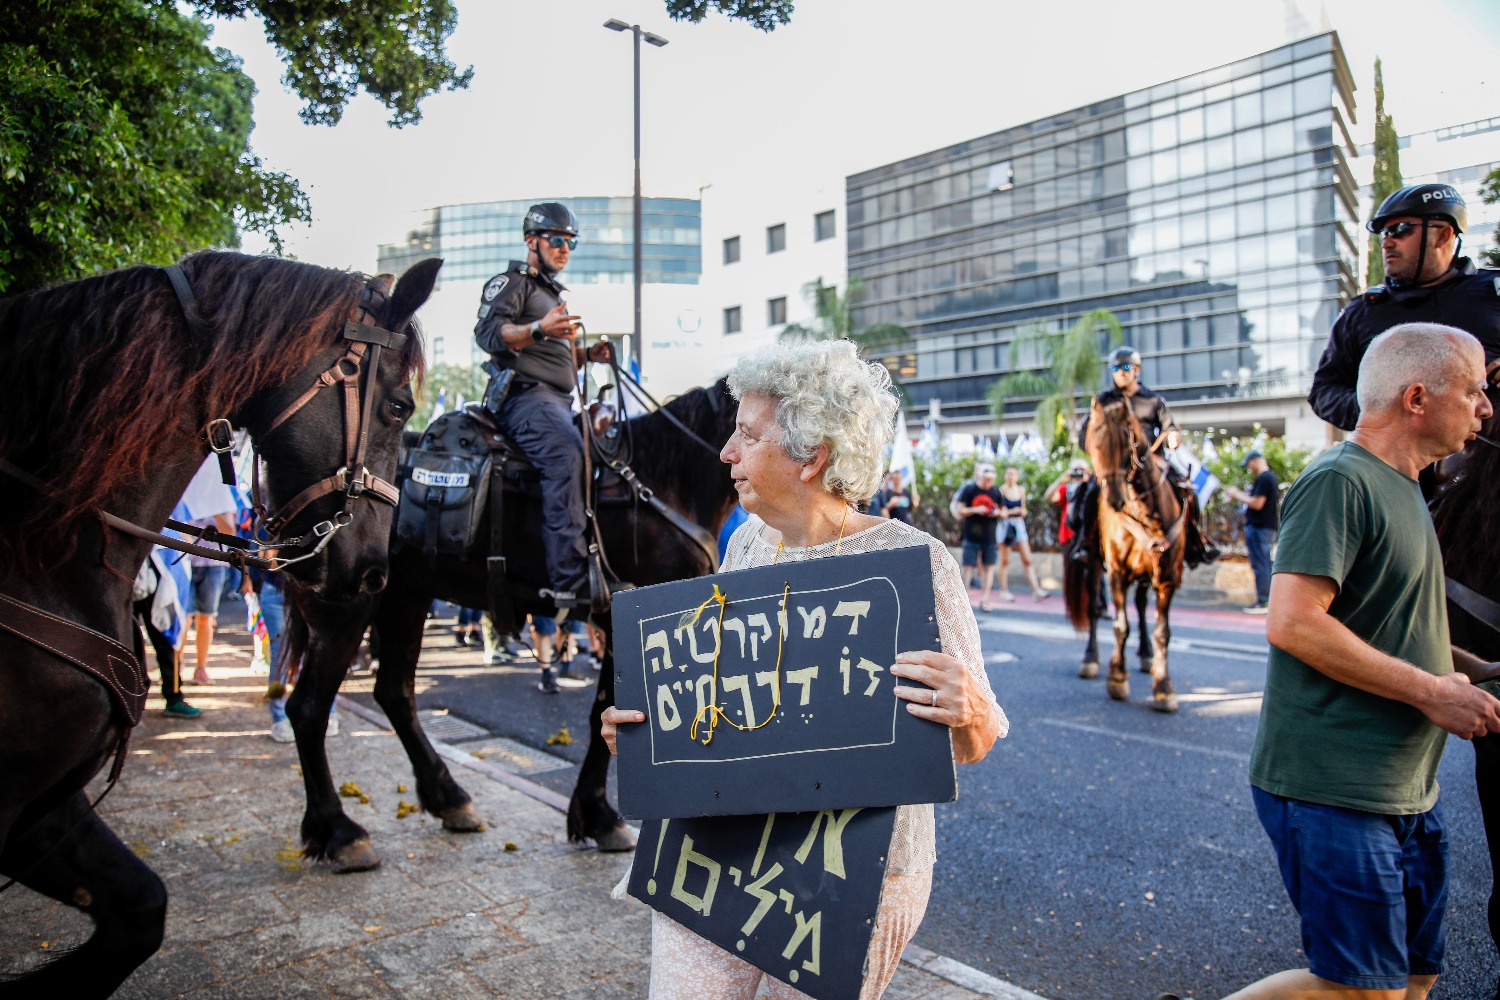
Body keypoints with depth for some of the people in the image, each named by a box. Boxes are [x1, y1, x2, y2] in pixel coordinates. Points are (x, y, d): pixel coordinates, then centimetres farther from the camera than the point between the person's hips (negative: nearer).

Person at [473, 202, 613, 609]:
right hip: (526, 395, -10)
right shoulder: (510, 283, 4)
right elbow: (488, 332, -14)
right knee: (568, 455, -32)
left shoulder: (555, 293, 31)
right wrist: (538, 329, -31)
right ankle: (570, 581, -40)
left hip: (560, 402, 10)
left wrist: (588, 354, 15)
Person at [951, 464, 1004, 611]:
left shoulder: (996, 492, 7)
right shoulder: (969, 489, -4)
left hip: (990, 536, 3)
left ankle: (984, 599, 8)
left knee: (989, 567, 3)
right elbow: (959, 510, -5)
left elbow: (1004, 513, 14)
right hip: (971, 535, -3)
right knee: (969, 566, -2)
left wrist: (998, 513, -9)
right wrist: (975, 510, -19)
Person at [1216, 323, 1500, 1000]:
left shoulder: (1400, 488, 18)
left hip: (1406, 792, 10)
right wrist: (1432, 691, -18)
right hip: (1334, 791, -10)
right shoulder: (1339, 481, -15)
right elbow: (1293, 624, -25)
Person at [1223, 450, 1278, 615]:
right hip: (1269, 527, 10)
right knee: (1266, 564, 14)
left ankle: (1262, 602, -5)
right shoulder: (1271, 477, 16)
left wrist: (1237, 495, -10)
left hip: (1258, 527, -10)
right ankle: (1269, 599, 19)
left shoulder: (1263, 479, -16)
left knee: (1259, 565, -7)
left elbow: (1257, 503, -21)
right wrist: (1239, 494, 14)